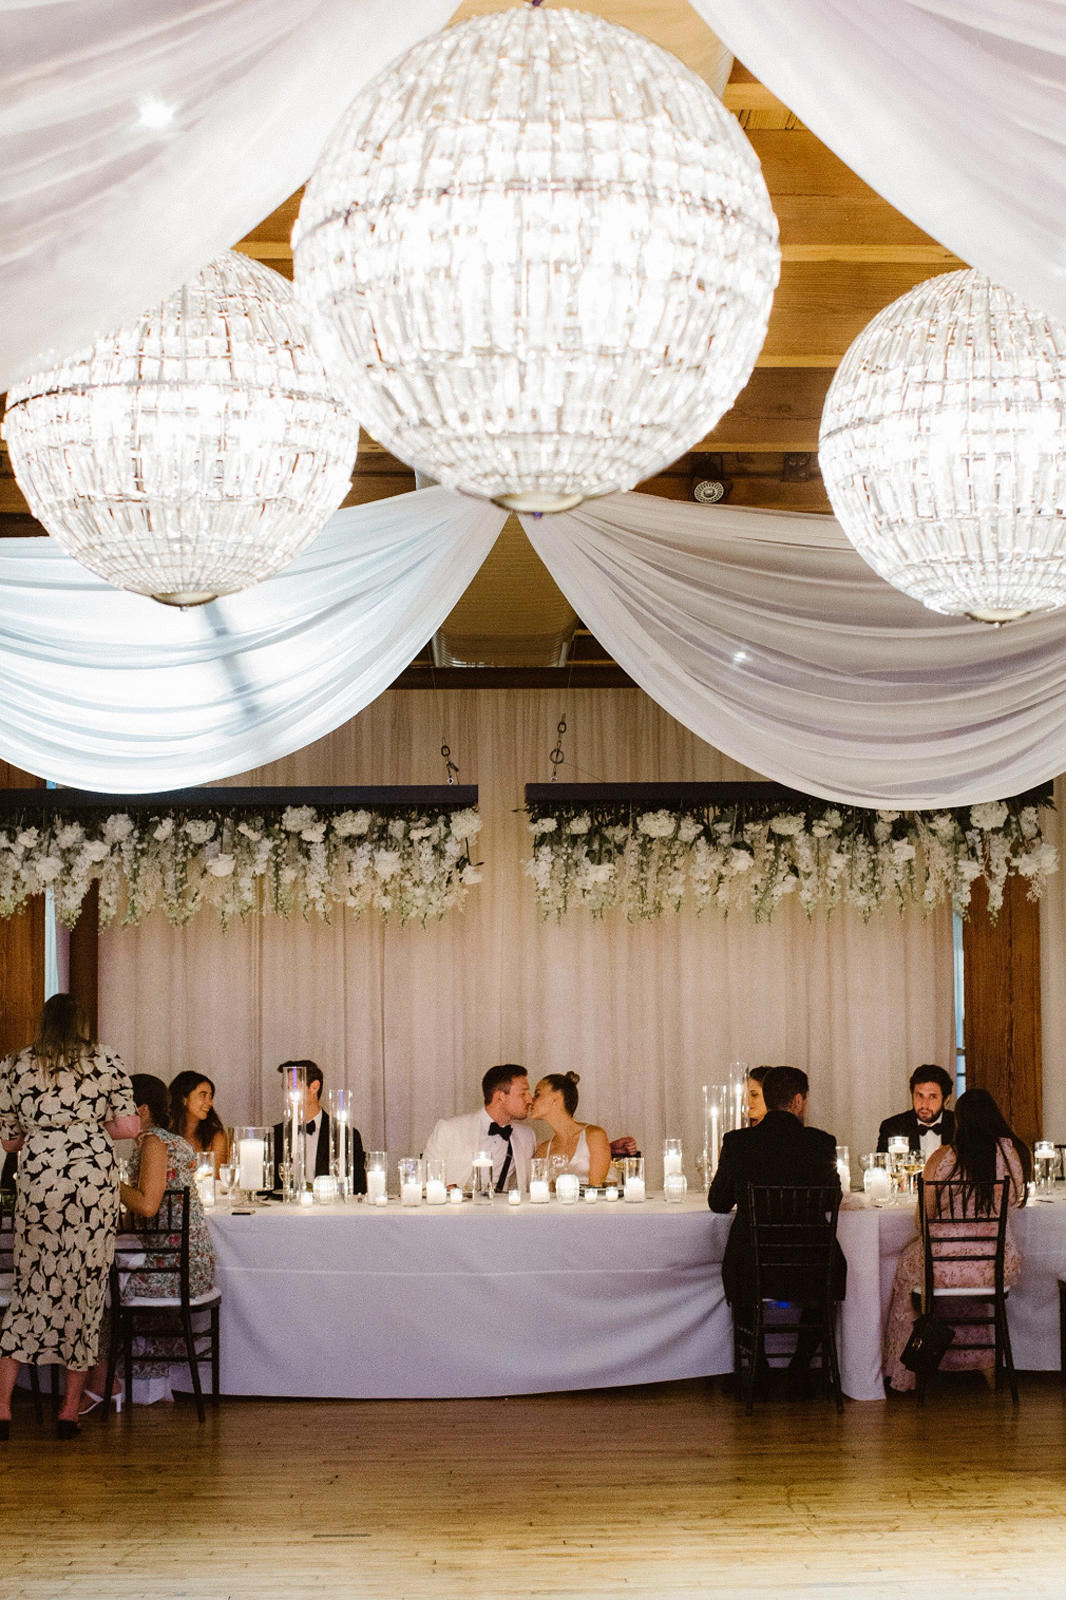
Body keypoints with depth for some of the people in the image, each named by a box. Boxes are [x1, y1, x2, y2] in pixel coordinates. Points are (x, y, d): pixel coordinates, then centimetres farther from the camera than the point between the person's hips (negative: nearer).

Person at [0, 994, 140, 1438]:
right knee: (85, 1286, 6)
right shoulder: (106, 1062, 5)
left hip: (38, 1177, 1)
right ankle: (71, 1409, 9)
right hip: (95, 1177, -1)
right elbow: (130, 1127, 0)